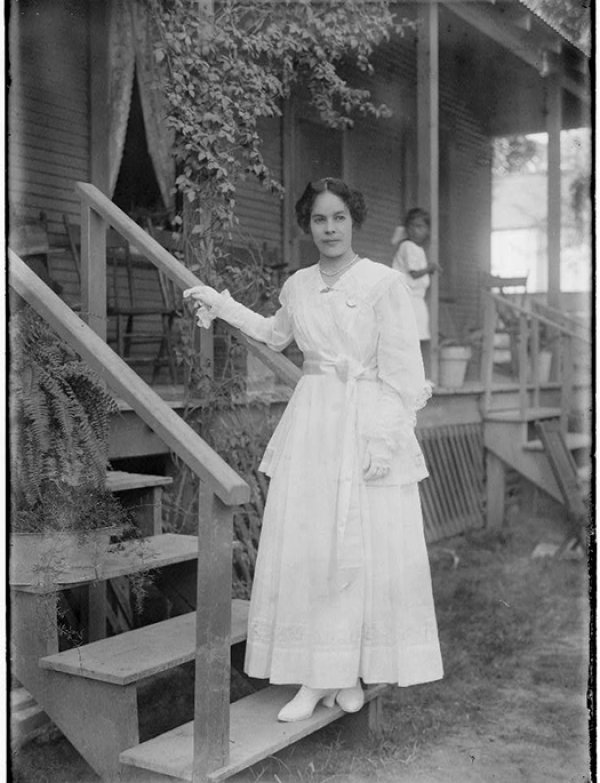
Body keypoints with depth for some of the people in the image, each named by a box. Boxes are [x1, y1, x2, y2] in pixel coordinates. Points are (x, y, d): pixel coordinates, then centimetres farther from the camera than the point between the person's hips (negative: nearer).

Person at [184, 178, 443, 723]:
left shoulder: (383, 283, -5)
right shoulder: (298, 286, 10)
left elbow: (401, 367, -7)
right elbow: (274, 335, 31)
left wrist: (386, 438, -12)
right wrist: (220, 305, 27)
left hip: (369, 422, -4)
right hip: (311, 420, 4)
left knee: (368, 548, -2)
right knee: (305, 546, 1)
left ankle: (353, 671, 13)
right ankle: (318, 675, 10)